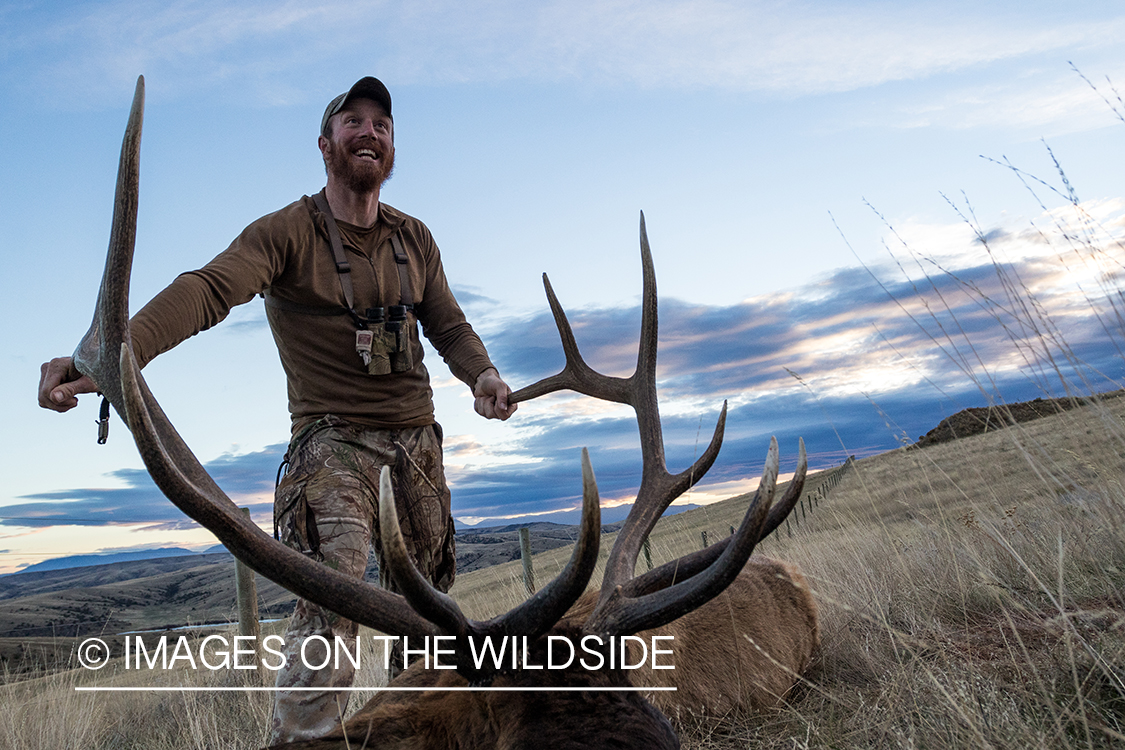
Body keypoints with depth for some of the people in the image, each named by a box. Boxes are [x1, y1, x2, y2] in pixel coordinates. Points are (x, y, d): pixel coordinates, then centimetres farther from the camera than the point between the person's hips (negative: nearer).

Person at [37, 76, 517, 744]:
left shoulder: (415, 239, 11)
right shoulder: (286, 232, -6)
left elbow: (449, 325, 9)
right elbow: (209, 289, -22)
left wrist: (482, 373, -14)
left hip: (418, 441, 5)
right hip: (334, 439, -5)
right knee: (331, 608, -21)